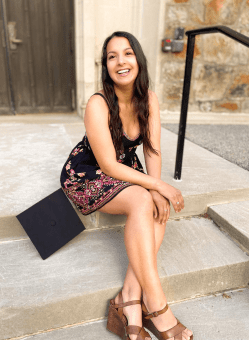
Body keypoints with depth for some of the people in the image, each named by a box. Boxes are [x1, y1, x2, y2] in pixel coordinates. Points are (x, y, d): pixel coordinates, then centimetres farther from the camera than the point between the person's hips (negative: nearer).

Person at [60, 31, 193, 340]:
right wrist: (158, 186, -24)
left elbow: (152, 151, -6)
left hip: (126, 170, 6)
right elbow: (108, 166, -24)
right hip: (87, 175, -6)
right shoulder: (98, 105, -23)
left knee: (161, 207, -22)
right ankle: (156, 307, -22)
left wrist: (158, 191, -22)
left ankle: (129, 299, -19)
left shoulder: (149, 100, -4)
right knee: (142, 203, -31)